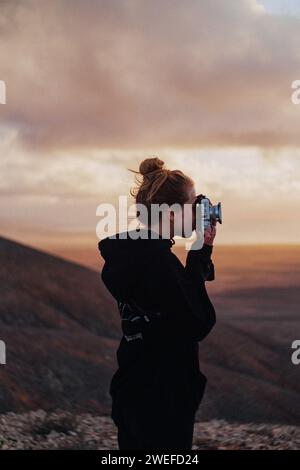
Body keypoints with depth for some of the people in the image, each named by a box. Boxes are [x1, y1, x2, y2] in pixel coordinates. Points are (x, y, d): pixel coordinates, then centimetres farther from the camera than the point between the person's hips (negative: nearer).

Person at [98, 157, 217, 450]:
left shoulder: (130, 253, 6)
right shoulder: (157, 261, -24)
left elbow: (176, 295, 15)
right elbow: (197, 325, -21)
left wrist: (200, 253, 4)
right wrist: (200, 254, -18)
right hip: (162, 401, -9)